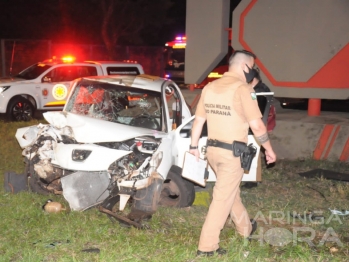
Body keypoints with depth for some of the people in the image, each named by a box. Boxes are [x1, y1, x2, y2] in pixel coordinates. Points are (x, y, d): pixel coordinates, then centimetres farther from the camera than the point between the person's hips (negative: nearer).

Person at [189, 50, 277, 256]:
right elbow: (257, 126, -17)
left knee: (230, 190, 24)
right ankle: (207, 246, 6)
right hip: (232, 153, -8)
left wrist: (194, 146, 23)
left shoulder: (209, 87, 6)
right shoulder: (243, 89, -15)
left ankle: (246, 228, 44)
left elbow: (198, 120, 12)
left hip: (213, 149, 8)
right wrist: (269, 149, -4)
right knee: (223, 198, 0)